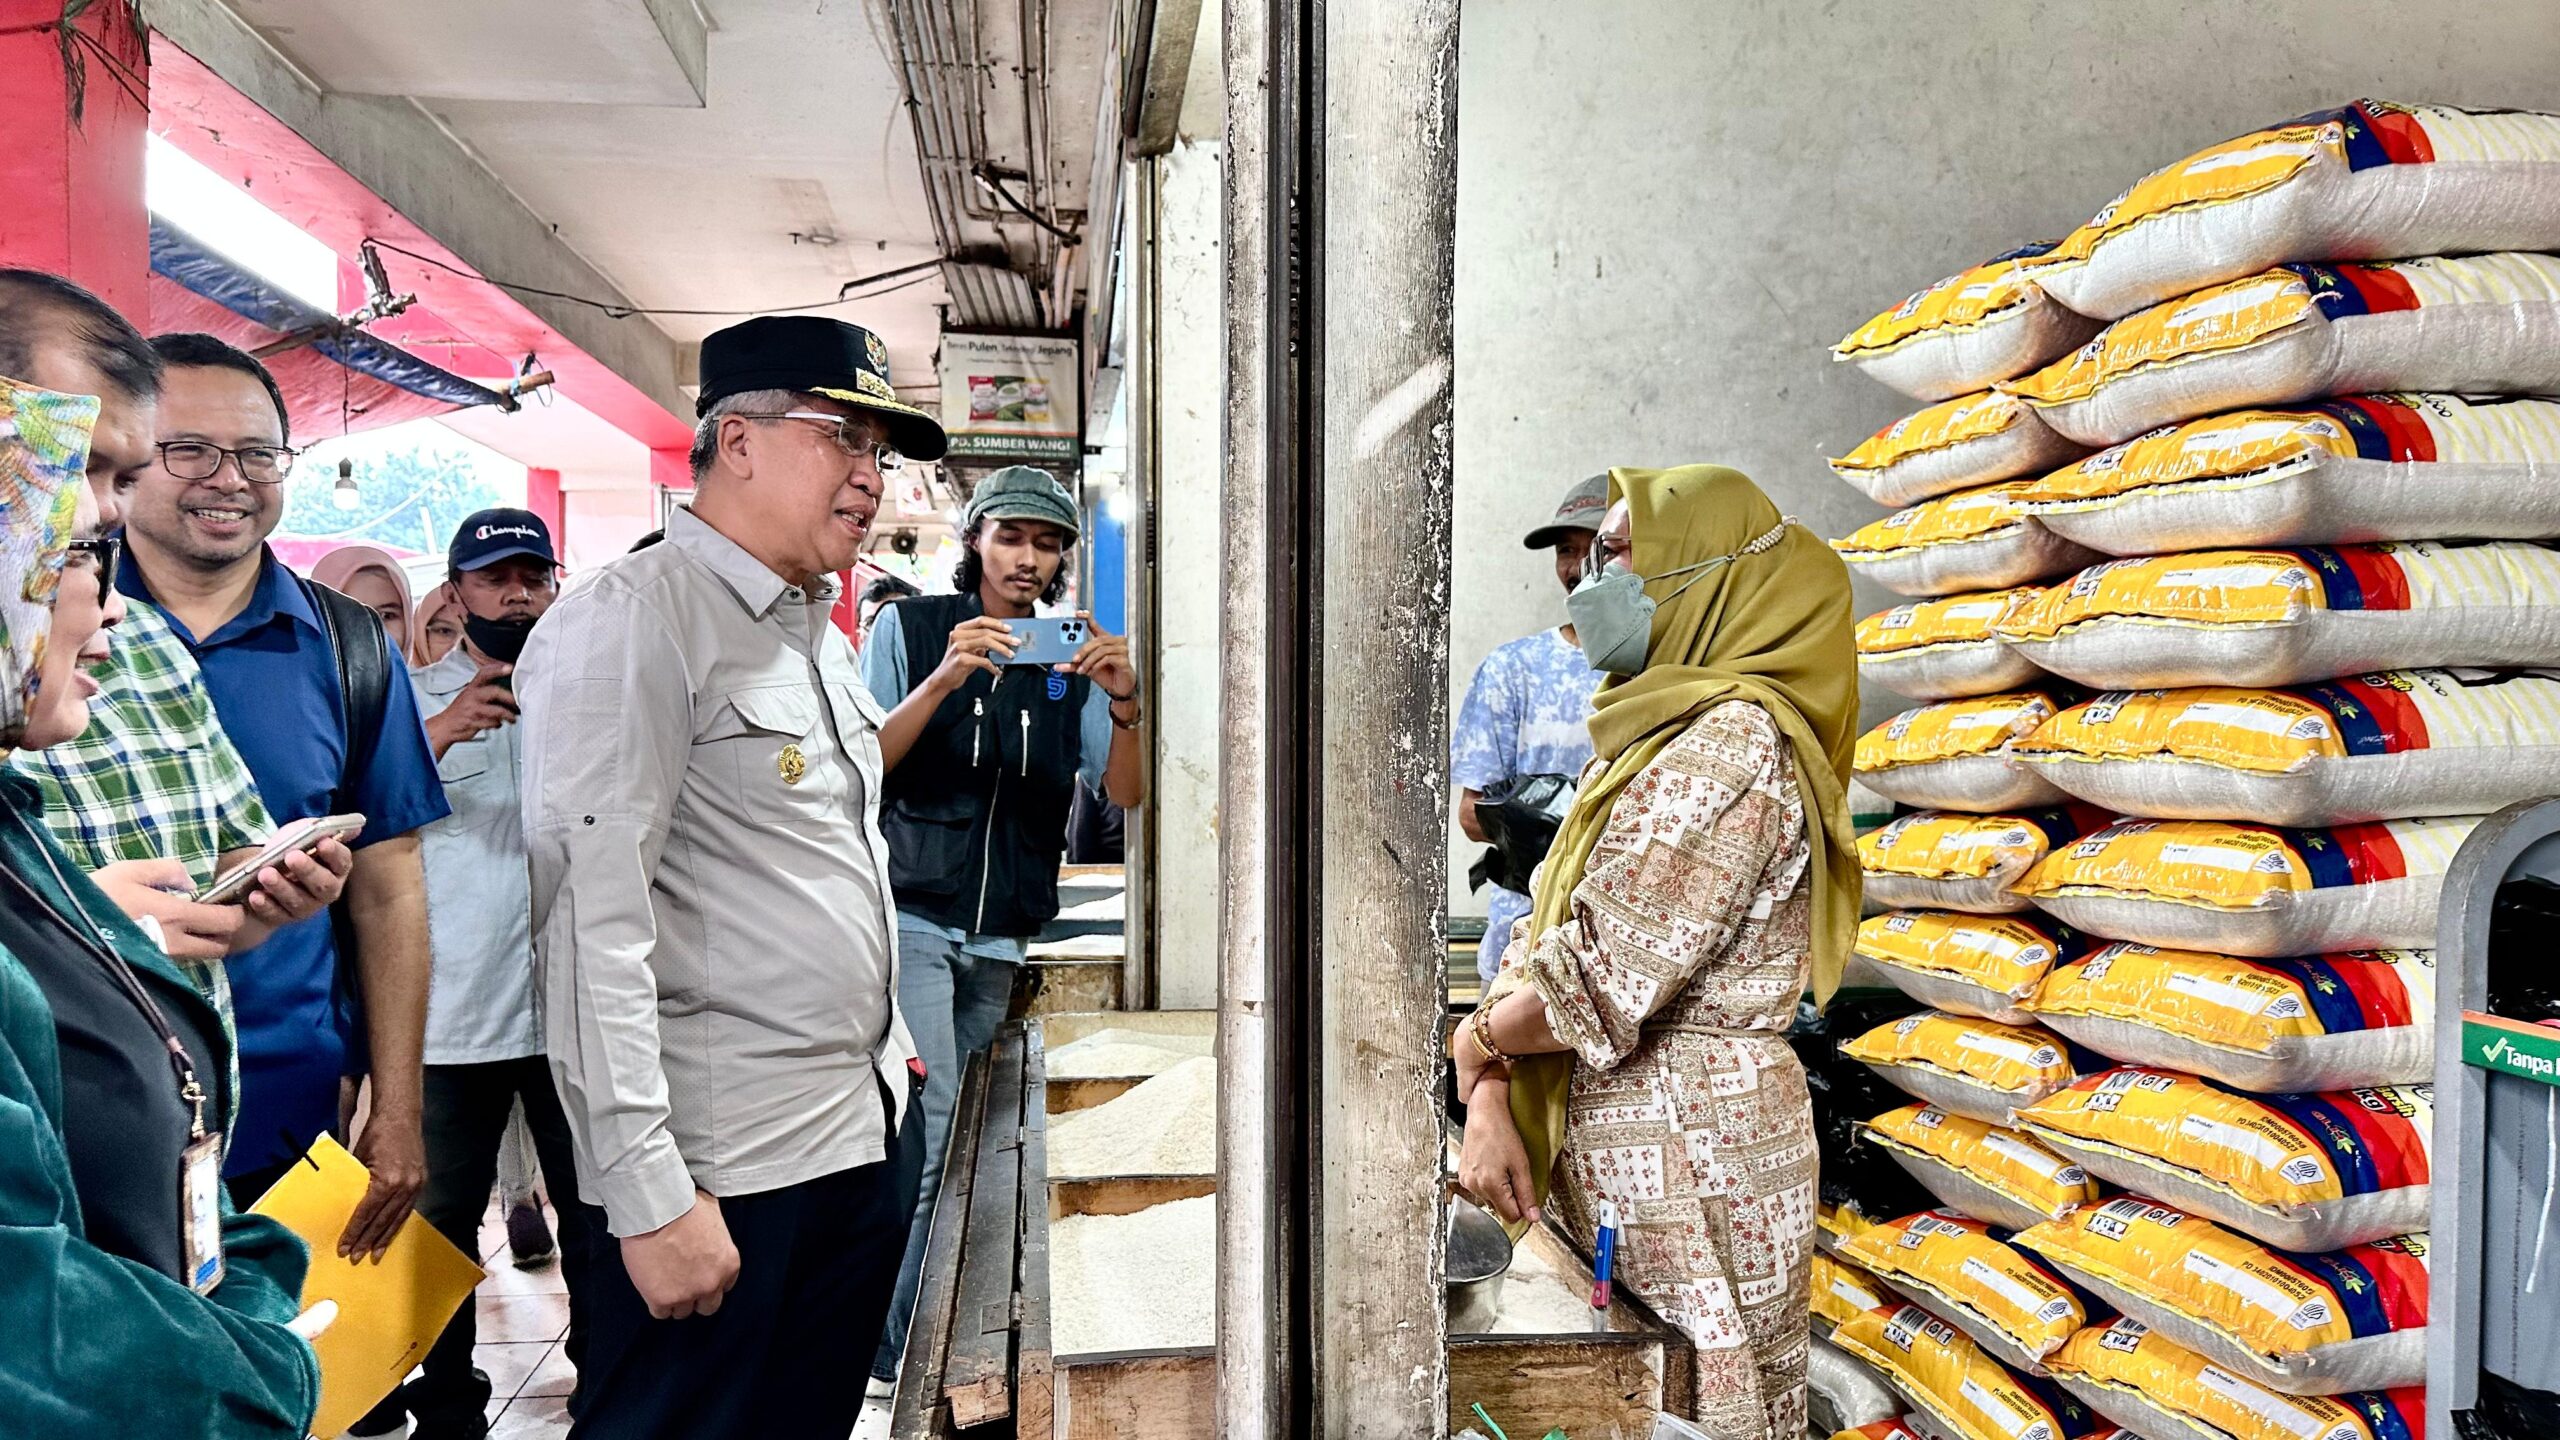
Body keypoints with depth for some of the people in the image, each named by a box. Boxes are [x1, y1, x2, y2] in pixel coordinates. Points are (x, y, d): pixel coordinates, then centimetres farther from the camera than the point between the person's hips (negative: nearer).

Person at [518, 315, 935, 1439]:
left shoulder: (818, 631, 14)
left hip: (872, 1129, 9)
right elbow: (595, 918, -21)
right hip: (729, 1169, -8)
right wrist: (651, 1196, -23)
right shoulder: (631, 620, -14)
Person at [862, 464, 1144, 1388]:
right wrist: (942, 679, -21)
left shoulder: (1071, 655, 10)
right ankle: (894, 1352, -2)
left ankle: (924, 1336, 19)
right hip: (911, 916, -3)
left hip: (1003, 936, 4)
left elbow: (1123, 794, 3)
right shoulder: (911, 627, 2)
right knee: (929, 1124, -13)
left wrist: (1123, 702, -15)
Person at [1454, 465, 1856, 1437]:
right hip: (1603, 1162, 9)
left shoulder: (1733, 741, -17)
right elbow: (1542, 937, 8)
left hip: (1690, 1158, -9)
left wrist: (1477, 1043, -4)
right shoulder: (1651, 743, 13)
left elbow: (1604, 978, -22)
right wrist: (1489, 1109, -5)